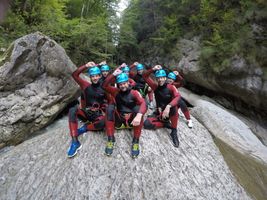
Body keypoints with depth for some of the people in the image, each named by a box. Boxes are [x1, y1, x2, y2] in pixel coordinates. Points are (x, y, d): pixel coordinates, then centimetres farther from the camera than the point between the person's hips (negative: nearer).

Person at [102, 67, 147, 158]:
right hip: (119, 119, 2)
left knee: (138, 108, -30)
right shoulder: (116, 91, 5)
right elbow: (105, 86, -8)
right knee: (110, 106, -24)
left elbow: (143, 103, -22)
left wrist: (139, 115, -41)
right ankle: (110, 139, -22)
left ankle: (135, 142, -24)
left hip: (131, 120, -1)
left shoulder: (134, 93, -3)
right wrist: (113, 74, -18)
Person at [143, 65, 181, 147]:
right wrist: (153, 69, -25)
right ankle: (166, 124, -4)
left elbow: (178, 96, -34)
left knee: (173, 106, -38)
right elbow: (145, 76, -7)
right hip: (159, 112, 3)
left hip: (169, 112, -3)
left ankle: (174, 132, -25)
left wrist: (168, 107, -50)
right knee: (146, 124, -18)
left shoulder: (171, 87, -15)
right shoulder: (155, 86, -4)